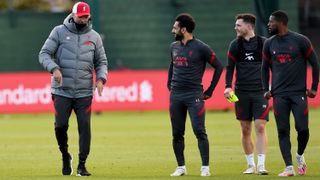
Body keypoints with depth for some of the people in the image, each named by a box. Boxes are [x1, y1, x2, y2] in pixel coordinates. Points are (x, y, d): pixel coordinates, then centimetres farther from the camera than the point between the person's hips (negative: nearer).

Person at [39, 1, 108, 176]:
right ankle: (65, 156, 21)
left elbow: (101, 62, 15)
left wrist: (100, 78, -5)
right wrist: (54, 68, -20)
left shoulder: (94, 36, 9)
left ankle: (82, 165, 1)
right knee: (60, 125, -6)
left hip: (84, 92, 1)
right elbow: (44, 54, -2)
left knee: (85, 126, -6)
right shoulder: (59, 32, 2)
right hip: (62, 90, -1)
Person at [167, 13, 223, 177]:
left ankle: (205, 167, -7)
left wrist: (210, 90, -1)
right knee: (177, 133, 6)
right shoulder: (174, 47, 11)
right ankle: (181, 167, 14)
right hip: (176, 95, 6)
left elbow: (218, 67, -2)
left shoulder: (201, 48, -7)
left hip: (194, 95, -6)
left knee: (199, 131, -10)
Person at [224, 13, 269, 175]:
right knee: (245, 130, 5)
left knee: (260, 127, -10)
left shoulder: (264, 43, 0)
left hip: (260, 91, -2)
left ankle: (261, 165, -10)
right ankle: (250, 164, 15)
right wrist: (228, 86, -6)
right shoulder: (235, 45, 5)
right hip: (241, 92, 2)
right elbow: (230, 67, 7)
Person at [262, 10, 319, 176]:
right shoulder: (269, 43, 7)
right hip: (279, 94, 3)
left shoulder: (300, 41, -4)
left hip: (299, 93, -3)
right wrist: (266, 89, 7)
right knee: (283, 131, -3)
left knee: (302, 128, -9)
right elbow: (265, 67, 17)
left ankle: (300, 156, 19)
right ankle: (289, 167, 0)